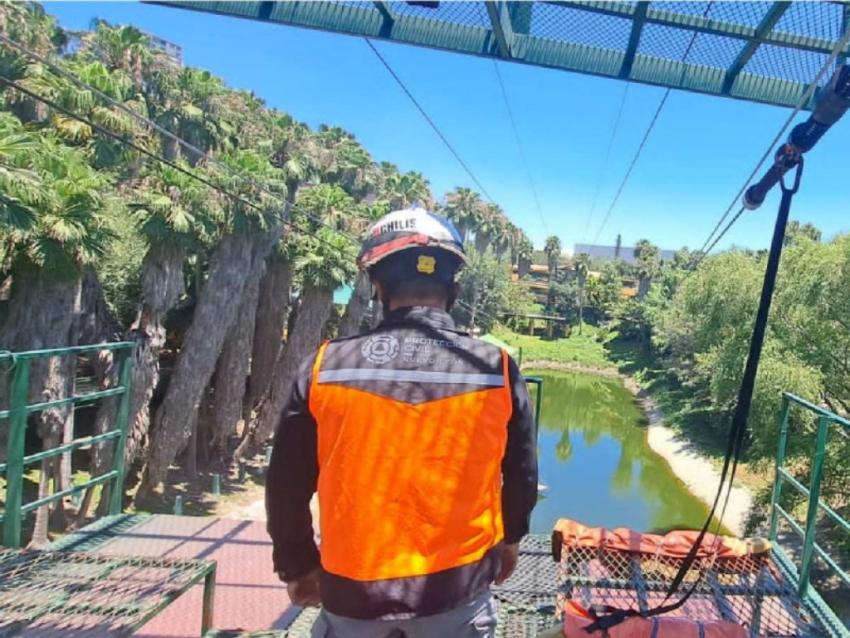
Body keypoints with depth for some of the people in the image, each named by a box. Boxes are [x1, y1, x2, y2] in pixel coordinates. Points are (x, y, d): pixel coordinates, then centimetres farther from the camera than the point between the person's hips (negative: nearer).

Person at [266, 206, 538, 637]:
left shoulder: (325, 367, -12)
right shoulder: (496, 370, -10)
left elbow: (287, 484, -3)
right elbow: (521, 474, 3)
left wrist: (297, 566, 13)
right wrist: (510, 538, 22)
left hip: (352, 591, 0)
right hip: (456, 589, 1)